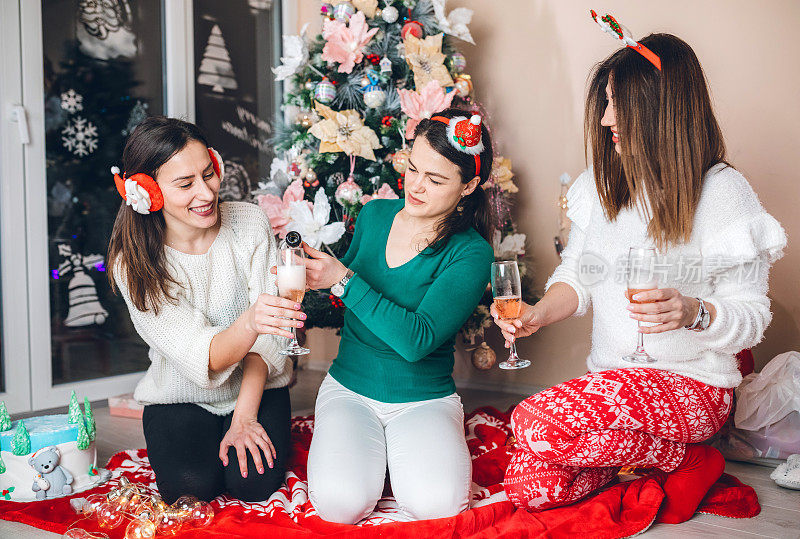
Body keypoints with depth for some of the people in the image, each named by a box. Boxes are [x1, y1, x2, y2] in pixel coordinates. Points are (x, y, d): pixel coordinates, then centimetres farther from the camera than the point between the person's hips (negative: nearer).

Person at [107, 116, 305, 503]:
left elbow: (268, 336, -11)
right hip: (180, 397, 0)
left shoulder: (249, 224, -12)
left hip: (257, 386, 1)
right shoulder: (134, 264, -17)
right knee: (193, 485, -23)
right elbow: (200, 359, -27)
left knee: (255, 481, -20)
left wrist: (244, 418, -19)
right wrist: (248, 323, -49)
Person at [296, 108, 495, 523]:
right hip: (348, 388, 3)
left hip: (425, 399, -2)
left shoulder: (470, 254, -14)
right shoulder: (375, 214, 2)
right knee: (339, 503, -24)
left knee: (436, 504, -27)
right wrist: (313, 275, -4)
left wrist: (343, 280, -25)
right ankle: (367, 451, 9)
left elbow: (417, 340, -25)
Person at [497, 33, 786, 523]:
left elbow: (753, 315, -9)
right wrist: (539, 313, -9)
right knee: (529, 485, -17)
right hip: (612, 384, 6)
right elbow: (578, 276, 12)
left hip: (691, 384, -6)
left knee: (534, 423, -30)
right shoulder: (600, 185, 7)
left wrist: (695, 313, -31)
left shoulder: (723, 192, -10)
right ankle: (661, 454, 8)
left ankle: (683, 457, -6)